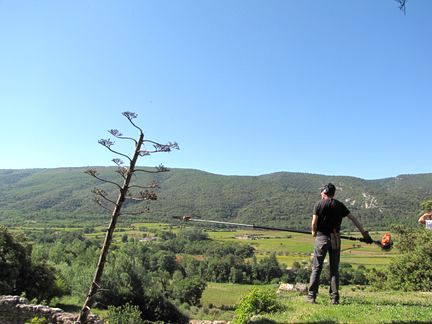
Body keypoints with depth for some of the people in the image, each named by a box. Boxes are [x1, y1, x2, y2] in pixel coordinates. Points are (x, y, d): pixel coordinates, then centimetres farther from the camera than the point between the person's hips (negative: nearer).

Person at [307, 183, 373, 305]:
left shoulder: (319, 204, -4)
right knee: (334, 269, 10)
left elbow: (314, 222, -11)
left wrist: (314, 232, 8)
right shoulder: (339, 205, 6)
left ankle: (311, 296, 4)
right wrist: (364, 233, 13)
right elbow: (354, 219, 7)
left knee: (316, 268, 4)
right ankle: (334, 298, 8)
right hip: (335, 239, 3)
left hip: (321, 238, -3)